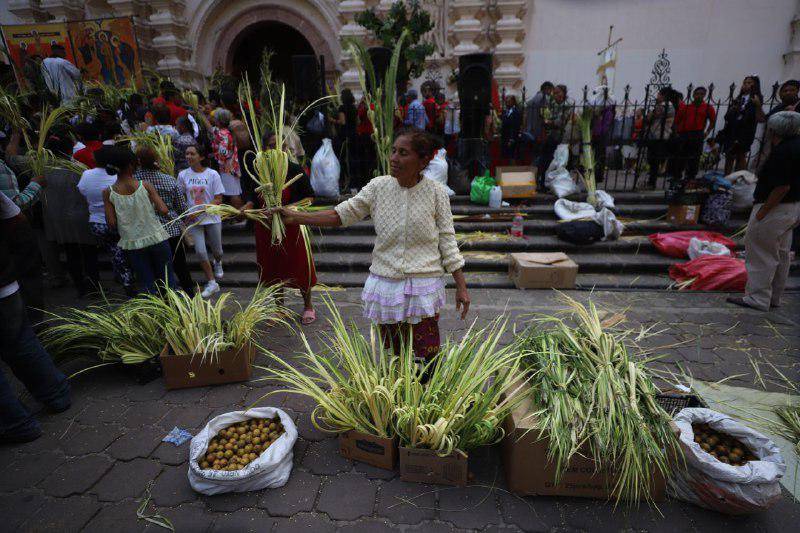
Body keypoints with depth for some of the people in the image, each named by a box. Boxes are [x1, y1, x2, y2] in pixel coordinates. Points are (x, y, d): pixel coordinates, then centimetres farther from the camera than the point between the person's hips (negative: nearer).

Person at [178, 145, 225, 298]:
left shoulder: (212, 174, -8)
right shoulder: (183, 175, 0)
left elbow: (218, 200, -11)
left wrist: (199, 211, -17)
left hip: (212, 218, -2)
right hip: (194, 220, 2)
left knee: (217, 250, 11)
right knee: (200, 252, -4)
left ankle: (218, 263, 49)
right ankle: (211, 283, 10)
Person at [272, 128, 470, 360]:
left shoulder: (435, 192, -8)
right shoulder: (379, 186, -2)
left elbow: (447, 239, -3)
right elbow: (342, 214, 0)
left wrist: (461, 286, -3)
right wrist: (295, 217, -9)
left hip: (423, 286, -2)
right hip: (386, 283, 3)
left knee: (426, 355, 4)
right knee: (393, 354, 17)